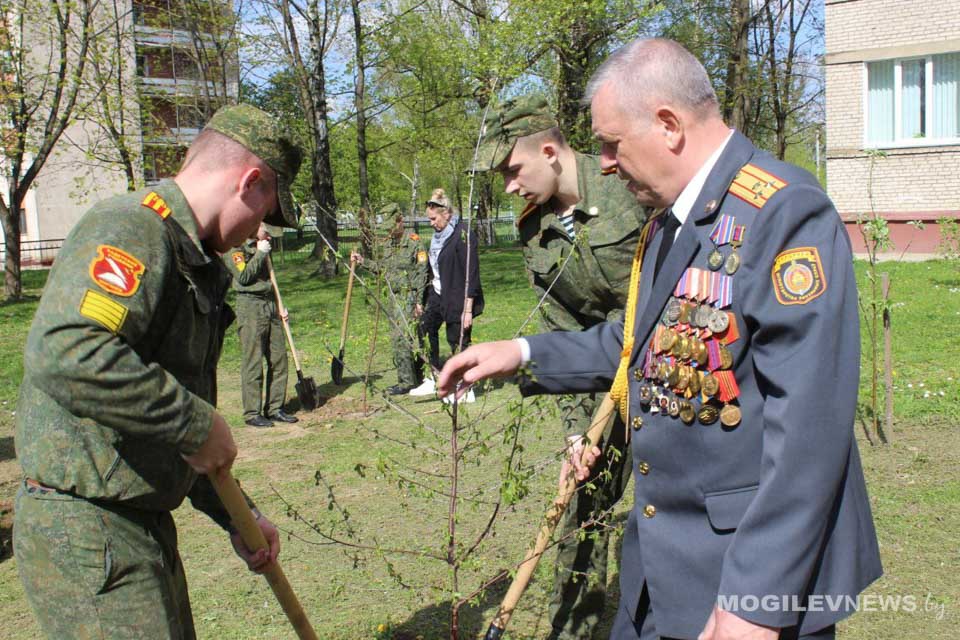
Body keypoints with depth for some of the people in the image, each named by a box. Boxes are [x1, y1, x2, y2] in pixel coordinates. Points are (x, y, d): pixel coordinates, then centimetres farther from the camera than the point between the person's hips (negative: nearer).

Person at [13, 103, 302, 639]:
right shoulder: (130, 231, -16)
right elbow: (65, 355, -35)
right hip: (86, 533, -10)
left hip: (142, 524, 10)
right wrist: (197, 423, -26)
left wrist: (234, 517, 21)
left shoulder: (193, 261, 16)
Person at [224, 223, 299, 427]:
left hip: (271, 306, 8)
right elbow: (244, 276, -18)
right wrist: (260, 253, -12)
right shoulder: (234, 249, -5)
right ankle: (252, 413, 0)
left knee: (279, 360, 6)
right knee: (253, 362, -6)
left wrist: (279, 307, 17)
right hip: (250, 307, -8)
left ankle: (275, 408, 14)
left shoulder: (261, 248, 20)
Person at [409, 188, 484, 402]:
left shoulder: (463, 236, -16)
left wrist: (468, 309, -20)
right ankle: (432, 380, 16)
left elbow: (471, 274, -18)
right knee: (424, 330, 5)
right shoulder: (438, 236, 10)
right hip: (438, 295, 9)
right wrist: (423, 300, 17)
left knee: (458, 341, -1)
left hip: (457, 300, -8)